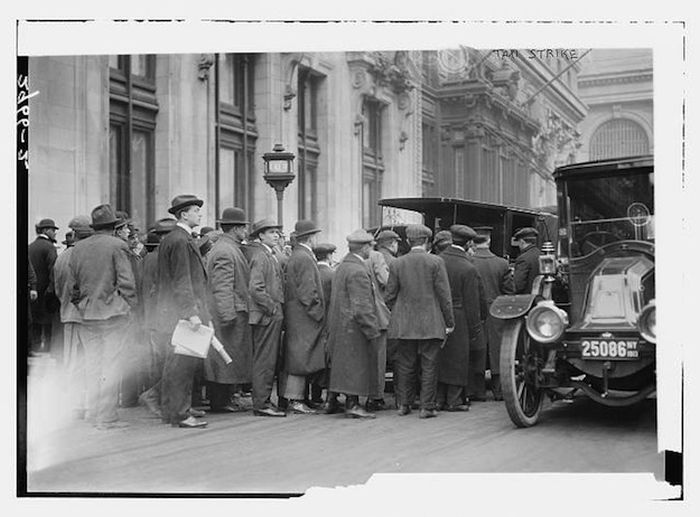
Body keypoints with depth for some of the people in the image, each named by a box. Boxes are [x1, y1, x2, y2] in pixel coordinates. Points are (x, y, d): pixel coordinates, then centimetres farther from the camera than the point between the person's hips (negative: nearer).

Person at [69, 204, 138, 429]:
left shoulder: (78, 248, 8)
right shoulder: (117, 246, -7)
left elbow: (73, 282, 9)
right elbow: (126, 281, -11)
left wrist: (79, 305, 16)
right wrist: (130, 306, -2)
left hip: (86, 313, 5)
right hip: (112, 312, -5)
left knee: (92, 363, 13)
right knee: (111, 364, -2)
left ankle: (92, 413, 18)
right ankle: (106, 417, -1)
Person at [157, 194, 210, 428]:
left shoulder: (169, 239, 16)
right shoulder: (180, 241, -15)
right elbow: (182, 281, -20)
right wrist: (192, 313, -23)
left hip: (172, 311, 10)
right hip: (181, 311, -10)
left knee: (177, 362, 16)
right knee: (183, 362, -7)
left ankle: (174, 408, 24)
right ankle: (179, 414, -4)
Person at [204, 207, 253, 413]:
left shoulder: (223, 248, 17)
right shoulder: (225, 251, -16)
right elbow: (222, 287, -22)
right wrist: (228, 315, -25)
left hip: (232, 313, 11)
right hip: (231, 312, -11)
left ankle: (224, 399, 17)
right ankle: (221, 402, 0)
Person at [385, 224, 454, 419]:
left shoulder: (396, 264, 0)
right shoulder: (436, 262, -6)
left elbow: (390, 296, 3)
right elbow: (444, 295, -6)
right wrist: (449, 322, 1)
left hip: (404, 325, 2)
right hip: (430, 324, -2)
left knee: (406, 366, 11)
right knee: (429, 366, 4)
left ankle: (404, 404, 16)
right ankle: (427, 406, 5)